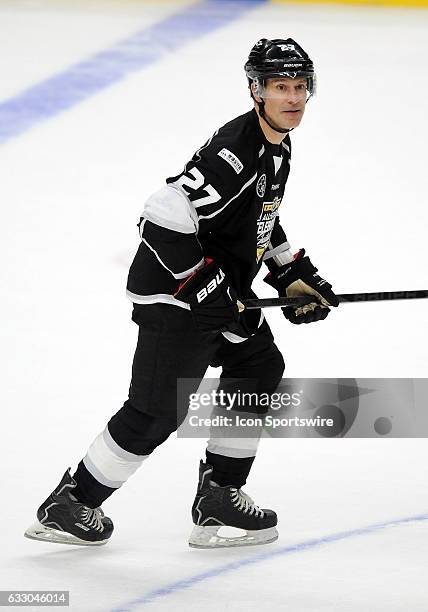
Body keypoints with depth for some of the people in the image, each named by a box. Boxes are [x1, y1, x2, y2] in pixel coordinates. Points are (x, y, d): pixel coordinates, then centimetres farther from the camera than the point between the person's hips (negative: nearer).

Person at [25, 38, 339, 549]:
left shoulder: (276, 146, 8)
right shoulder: (233, 151, -25)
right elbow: (162, 219, -31)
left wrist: (295, 275, 18)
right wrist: (214, 295, -27)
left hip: (221, 290, 10)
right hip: (174, 294, -10)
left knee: (261, 369, 16)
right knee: (158, 409, -8)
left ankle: (219, 493, 24)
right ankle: (69, 505, 5)